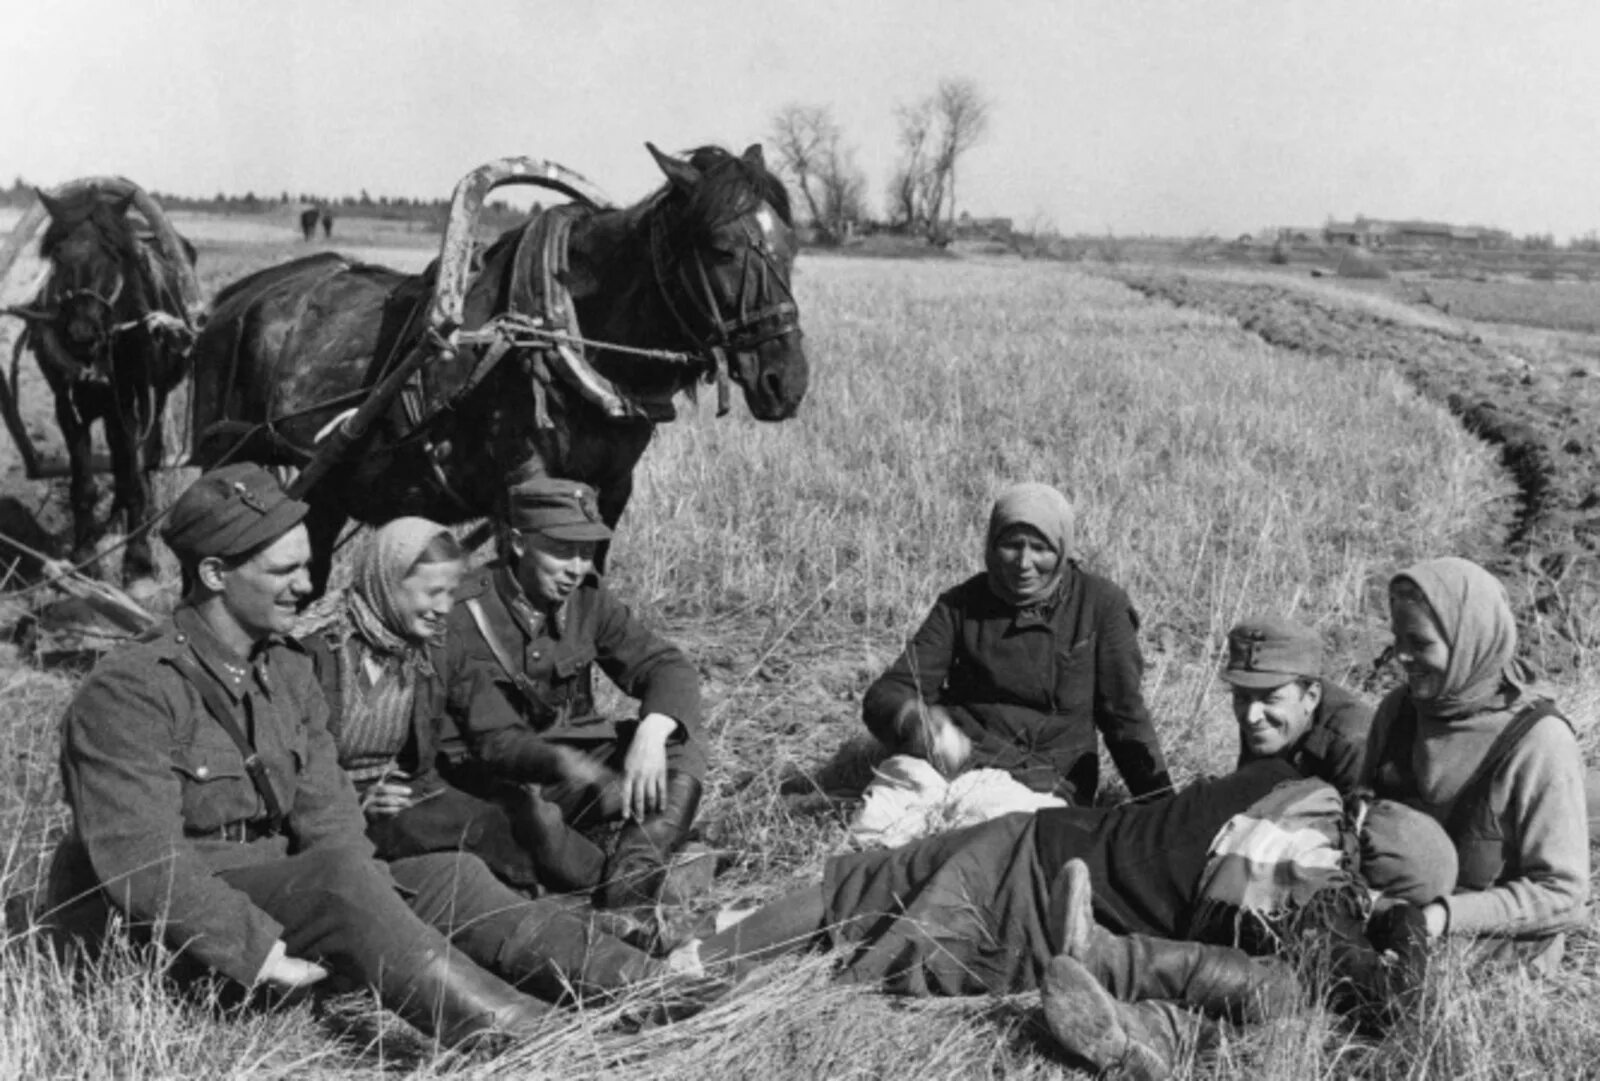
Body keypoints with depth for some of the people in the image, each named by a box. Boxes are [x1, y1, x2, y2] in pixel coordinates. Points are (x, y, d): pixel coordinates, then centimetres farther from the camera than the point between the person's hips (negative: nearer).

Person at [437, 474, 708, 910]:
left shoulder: (587, 597, -3)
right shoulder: (464, 615, -19)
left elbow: (667, 665, -7)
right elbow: (485, 741, -22)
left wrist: (652, 731, -30)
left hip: (568, 759, 6)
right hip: (491, 781, -6)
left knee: (683, 743, -14)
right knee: (533, 815, -39)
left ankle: (634, 873, -31)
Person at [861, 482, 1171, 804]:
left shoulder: (1101, 604, 3)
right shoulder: (961, 605, 5)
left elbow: (1125, 715, 9)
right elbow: (886, 694, -2)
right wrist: (916, 722, -27)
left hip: (1050, 786, 0)